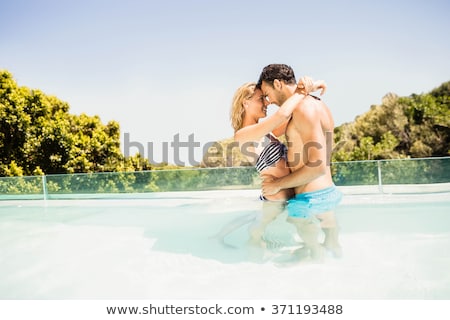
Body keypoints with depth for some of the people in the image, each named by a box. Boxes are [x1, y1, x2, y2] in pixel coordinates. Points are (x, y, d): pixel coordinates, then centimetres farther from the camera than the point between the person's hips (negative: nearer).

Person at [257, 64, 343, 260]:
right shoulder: (318, 105, 13)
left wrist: (278, 184, -14)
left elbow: (318, 166, -24)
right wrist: (280, 178, 12)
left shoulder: (304, 108, -18)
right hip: (328, 192, 10)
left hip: (311, 199, -10)